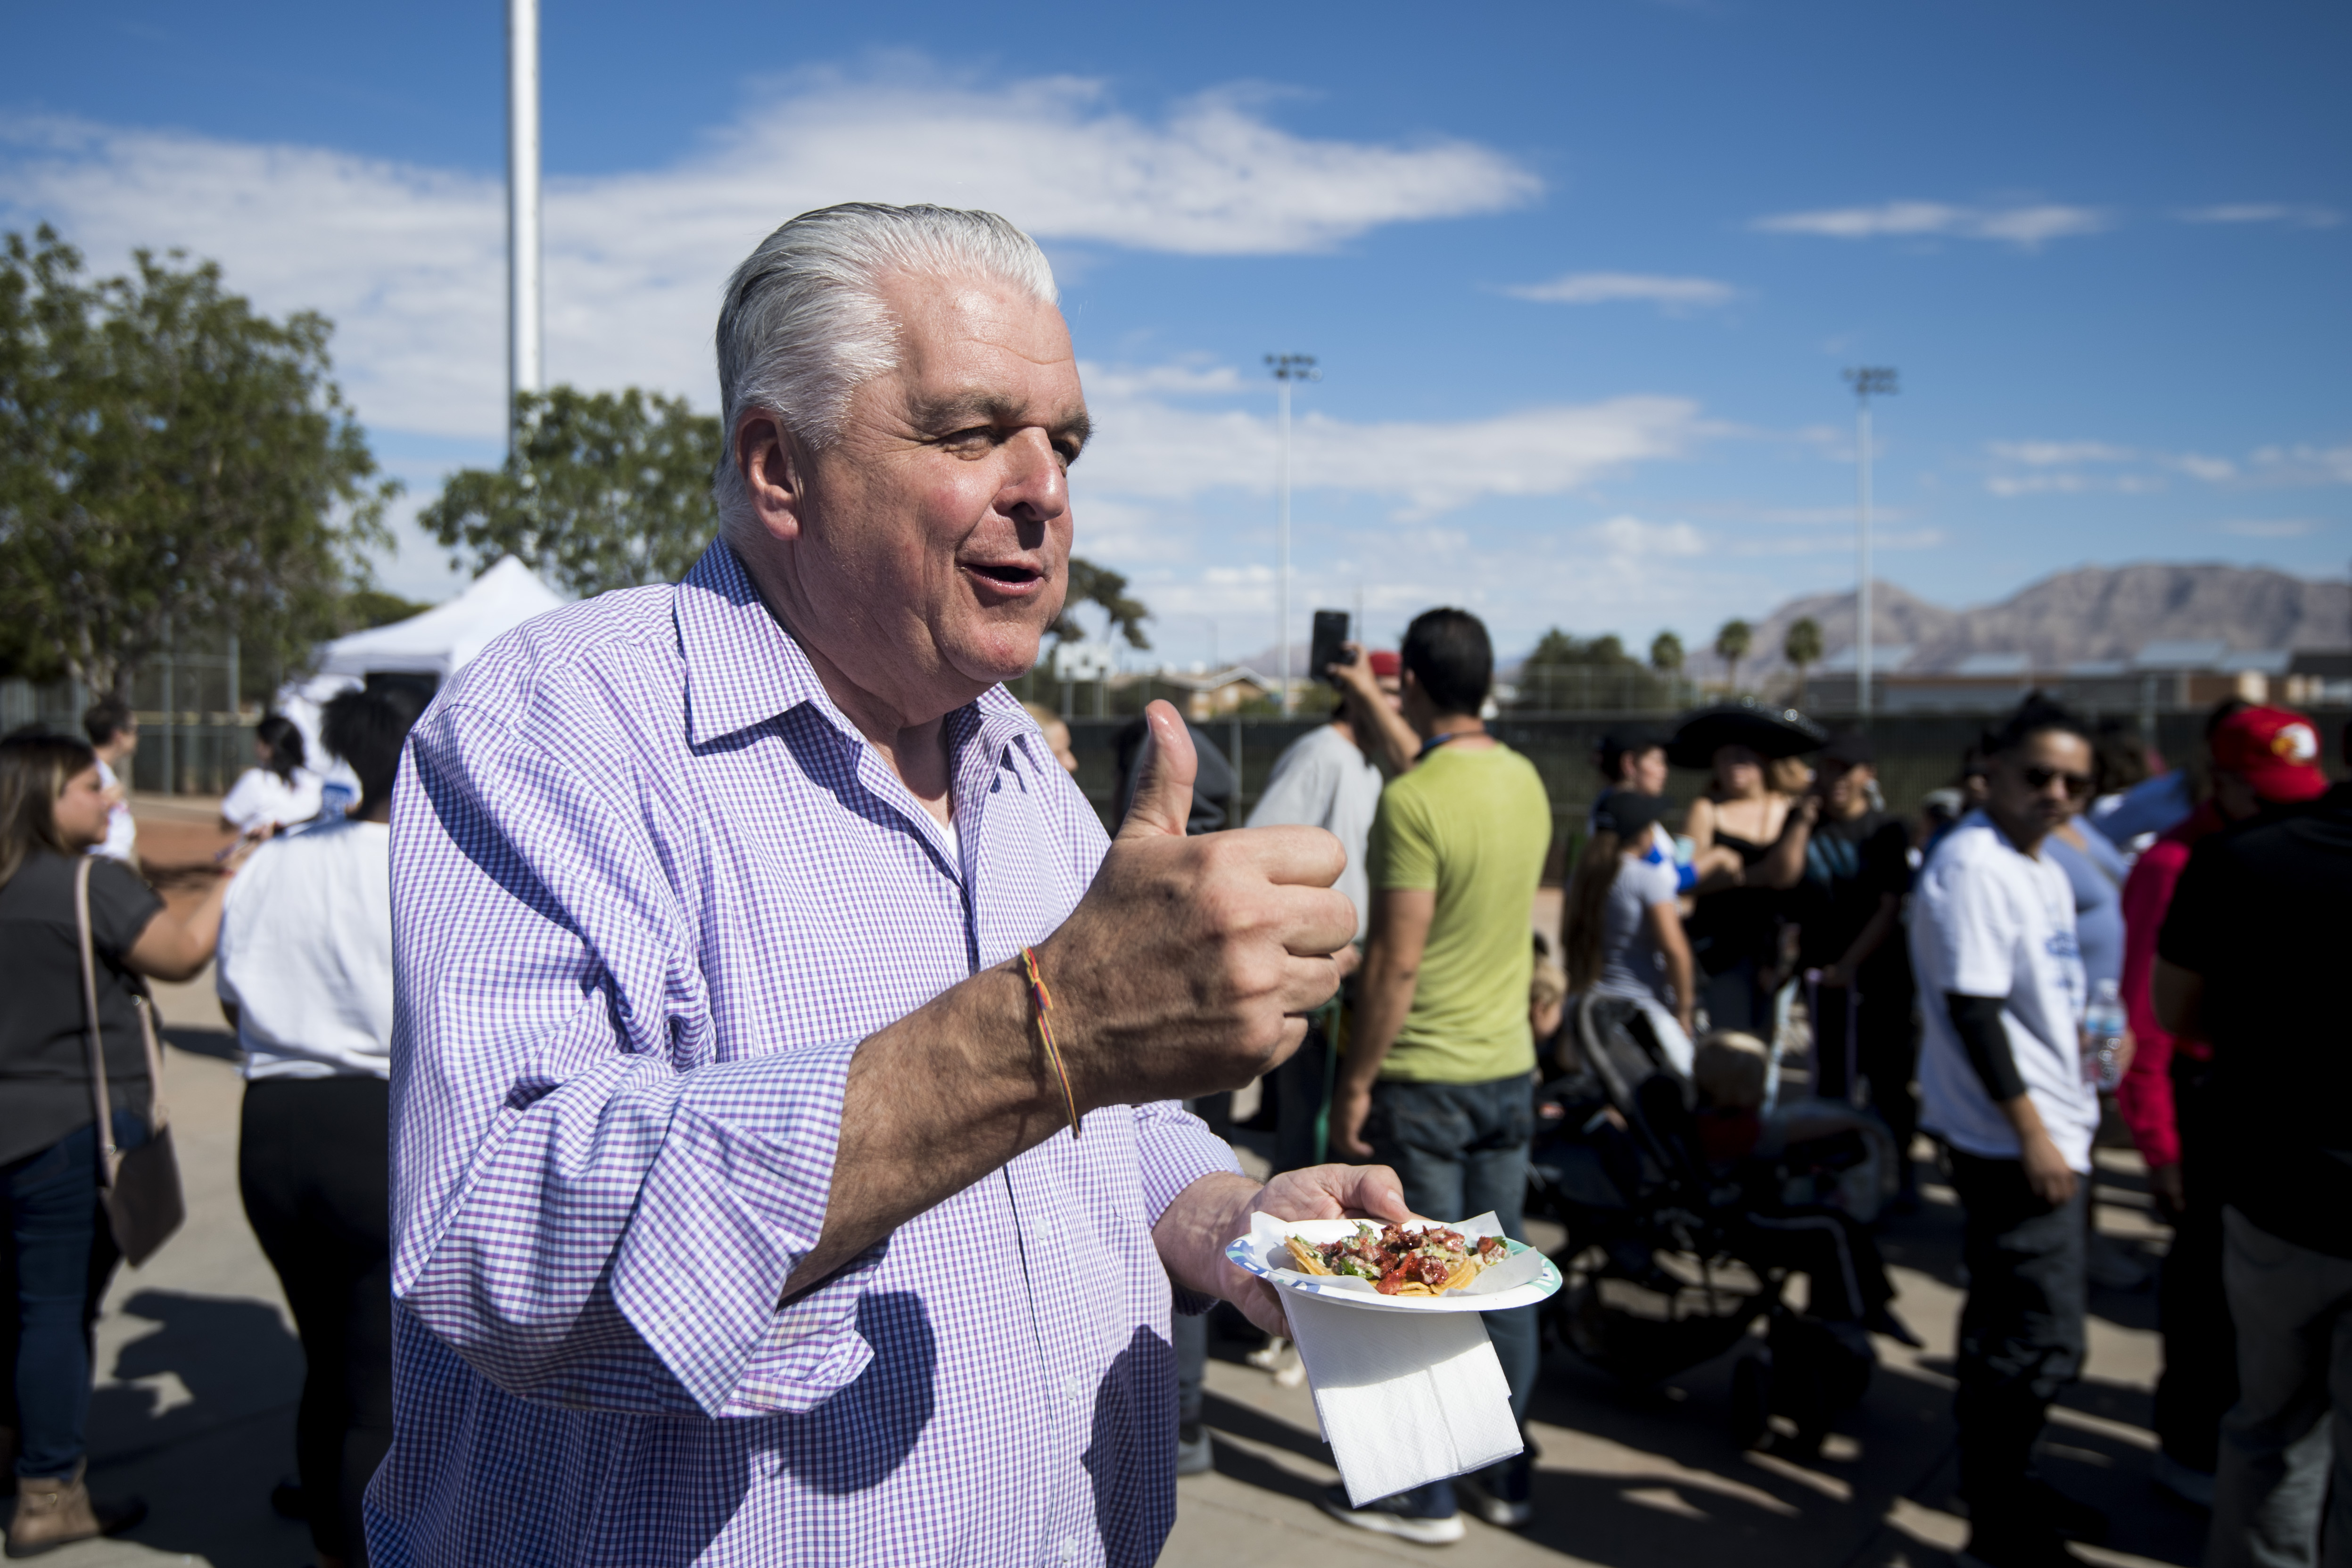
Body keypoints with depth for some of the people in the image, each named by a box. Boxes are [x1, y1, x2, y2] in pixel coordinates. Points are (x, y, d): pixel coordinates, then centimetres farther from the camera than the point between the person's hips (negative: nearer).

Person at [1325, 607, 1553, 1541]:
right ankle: (1504, 1476, 25)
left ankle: (1424, 1496, 14)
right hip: (1510, 1069, 7)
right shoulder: (1526, 782, 4)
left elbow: (1397, 961, -19)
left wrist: (1356, 1082, -11)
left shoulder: (1411, 801, -18)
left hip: (1423, 1079, -7)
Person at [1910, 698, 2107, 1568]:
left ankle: (2006, 1485, 35)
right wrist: (2031, 1131, -21)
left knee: (2010, 1325, 20)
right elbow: (1972, 1010, -22)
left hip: (2054, 1132, 10)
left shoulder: (2042, 869, 13)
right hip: (2013, 1140, -10)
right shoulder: (1972, 867, -18)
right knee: (2039, 1342, -5)